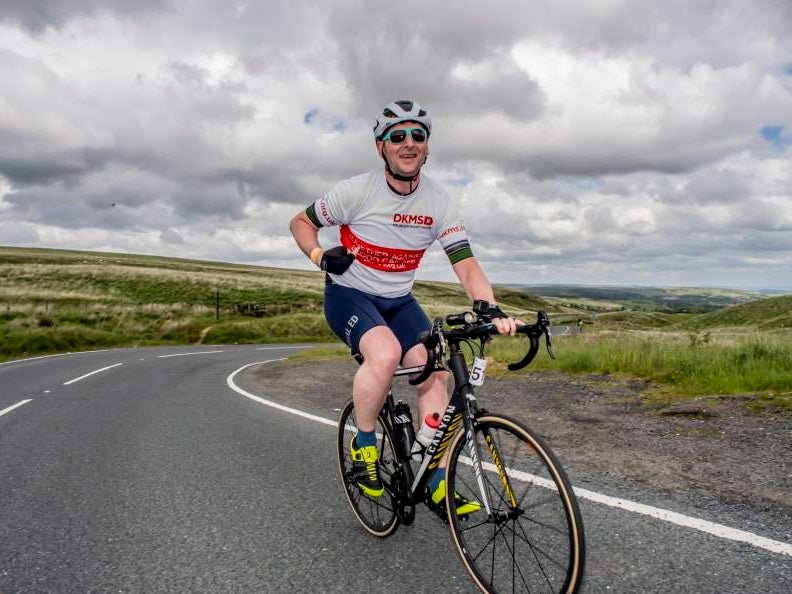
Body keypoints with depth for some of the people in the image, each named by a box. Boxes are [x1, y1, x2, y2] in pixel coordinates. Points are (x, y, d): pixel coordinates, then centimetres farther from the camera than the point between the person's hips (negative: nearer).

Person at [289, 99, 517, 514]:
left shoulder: (440, 202, -8)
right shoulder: (357, 190, -15)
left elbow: (467, 266, -13)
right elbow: (301, 222, -2)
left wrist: (492, 310, -29)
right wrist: (321, 256, -22)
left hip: (398, 301, 4)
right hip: (349, 294, -4)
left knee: (434, 372, -13)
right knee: (386, 352, -33)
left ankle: (437, 485, 0)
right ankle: (364, 446, -7)